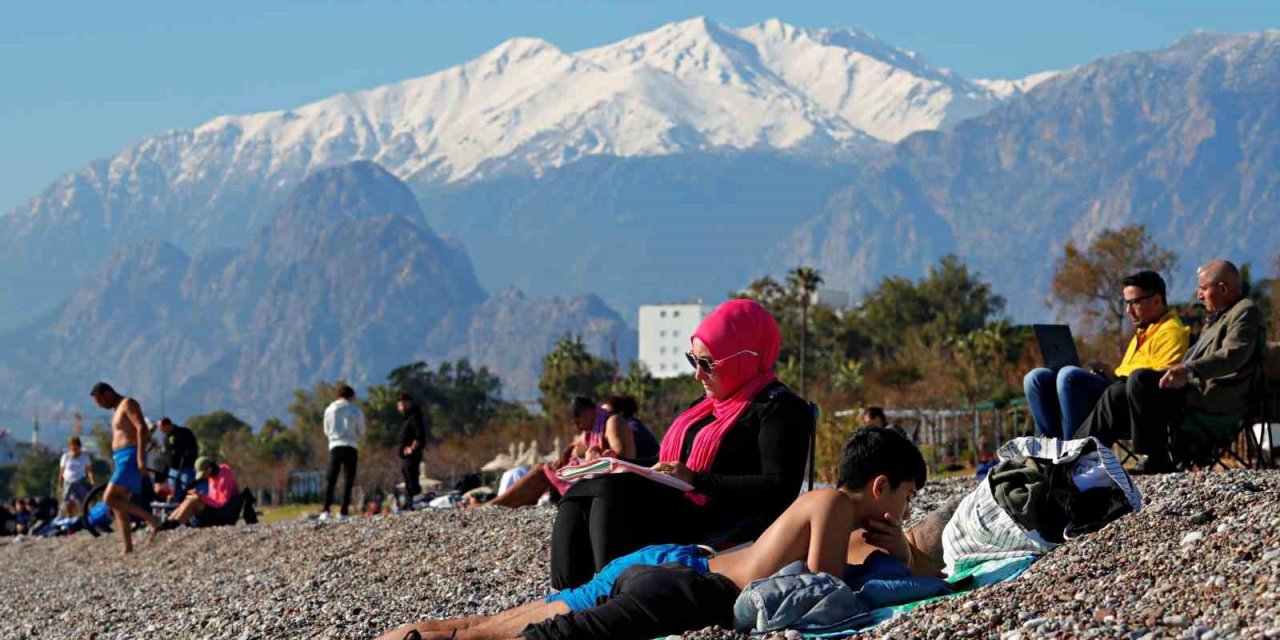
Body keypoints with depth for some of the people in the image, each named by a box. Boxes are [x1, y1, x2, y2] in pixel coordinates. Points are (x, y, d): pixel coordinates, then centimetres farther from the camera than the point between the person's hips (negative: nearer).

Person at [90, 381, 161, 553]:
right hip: (120, 459, 10)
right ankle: (128, 548, 4)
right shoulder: (117, 409, 21)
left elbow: (142, 428, -19)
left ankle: (151, 519, -16)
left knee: (110, 498, -18)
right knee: (118, 505, 6)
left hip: (130, 457, -10)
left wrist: (140, 459, -26)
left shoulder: (128, 404, -8)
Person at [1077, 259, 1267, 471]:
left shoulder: (1246, 312, -5)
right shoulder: (1217, 317, 28)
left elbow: (1233, 356, -22)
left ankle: (1157, 460, -23)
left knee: (1140, 378, -26)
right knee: (1116, 394, 5)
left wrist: (1189, 371, -36)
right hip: (1196, 387, 10)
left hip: (1215, 397, -10)